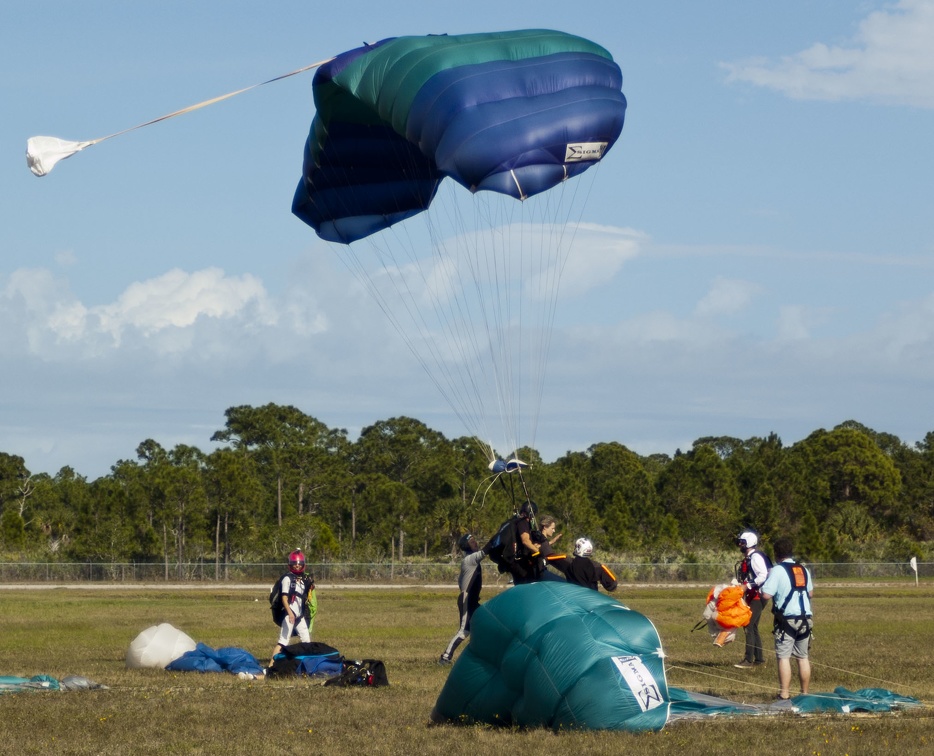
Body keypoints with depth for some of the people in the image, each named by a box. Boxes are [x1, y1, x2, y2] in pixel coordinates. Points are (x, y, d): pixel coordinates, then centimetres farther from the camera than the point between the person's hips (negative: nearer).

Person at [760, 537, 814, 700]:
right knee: (803, 657, 12)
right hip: (806, 618, 6)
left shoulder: (777, 571, -8)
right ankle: (805, 693, 16)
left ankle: (784, 694, -11)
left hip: (787, 619, -6)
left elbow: (766, 595, -14)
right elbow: (810, 592, 22)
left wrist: (767, 579, 3)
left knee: (783, 657, -5)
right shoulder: (803, 570, 13)